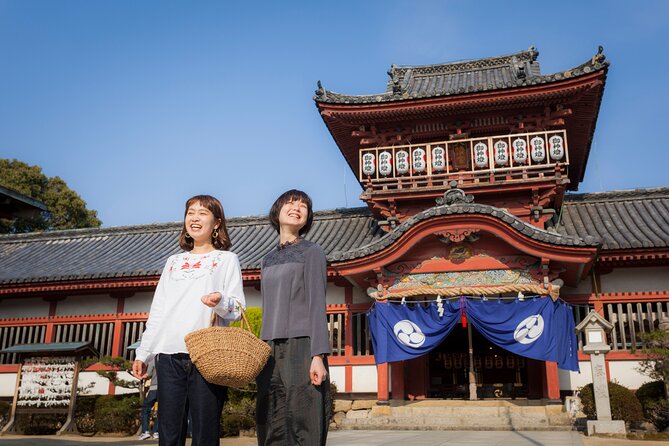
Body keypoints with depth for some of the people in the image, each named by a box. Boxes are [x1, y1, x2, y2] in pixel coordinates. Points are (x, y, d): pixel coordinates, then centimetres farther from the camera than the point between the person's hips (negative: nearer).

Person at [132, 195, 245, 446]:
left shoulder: (226, 259, 11)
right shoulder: (174, 262, 23)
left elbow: (238, 309, 2)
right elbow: (157, 311, 22)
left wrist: (221, 302, -20)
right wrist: (143, 352, 15)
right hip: (169, 354, 4)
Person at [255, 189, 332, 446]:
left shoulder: (311, 252, 3)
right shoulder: (268, 260, 18)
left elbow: (316, 306, -4)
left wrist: (318, 355, -13)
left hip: (300, 346, -5)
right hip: (270, 350, 5)